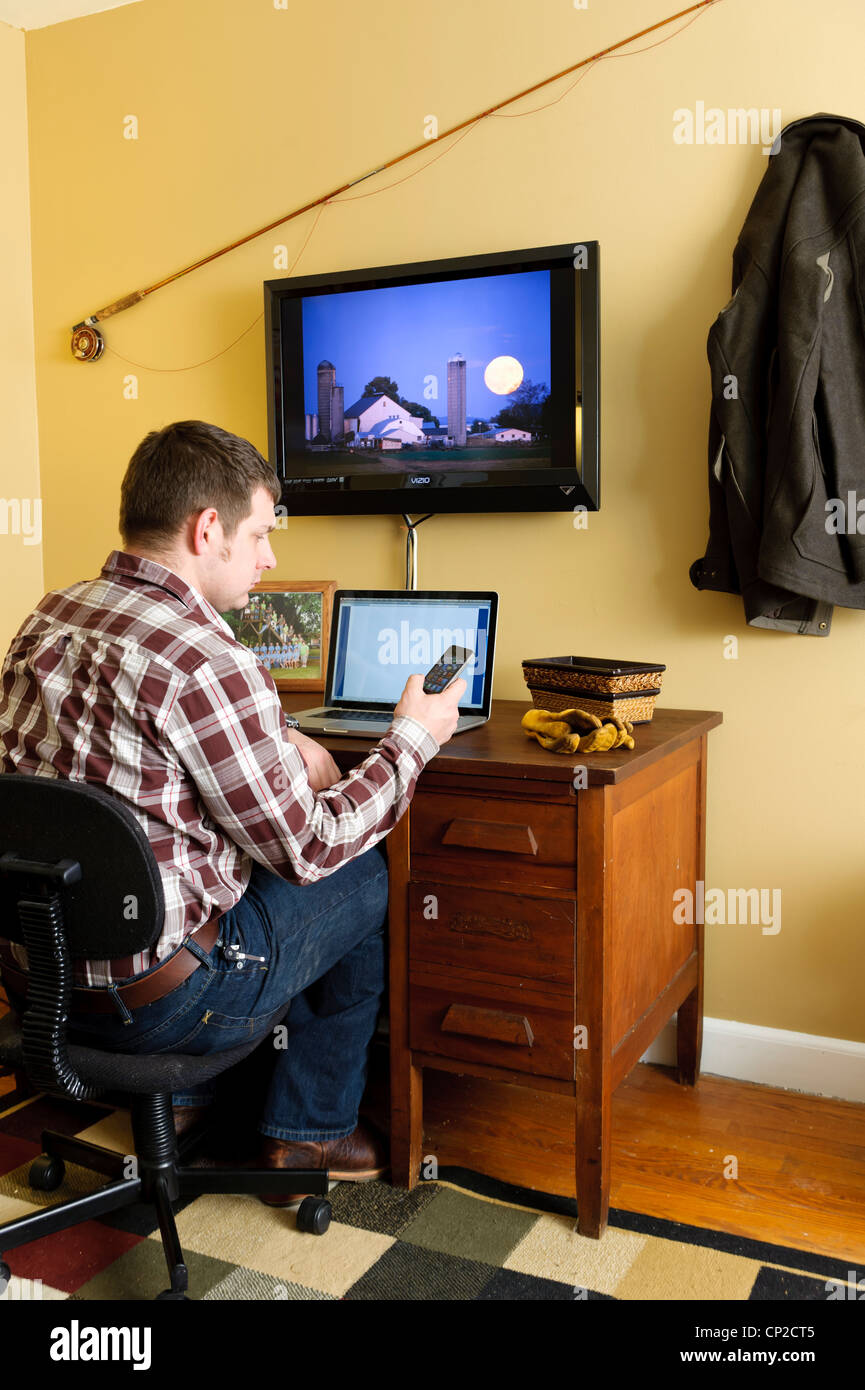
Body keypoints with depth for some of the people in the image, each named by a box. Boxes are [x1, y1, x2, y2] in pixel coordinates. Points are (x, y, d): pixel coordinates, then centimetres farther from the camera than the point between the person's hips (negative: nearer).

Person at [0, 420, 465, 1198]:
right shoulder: (207, 663, -23)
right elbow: (307, 849, -14)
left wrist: (278, 744, 9)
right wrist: (412, 739, -1)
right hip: (146, 1000, -8)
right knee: (372, 876, 10)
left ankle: (186, 1093, 33)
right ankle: (311, 1129, 26)